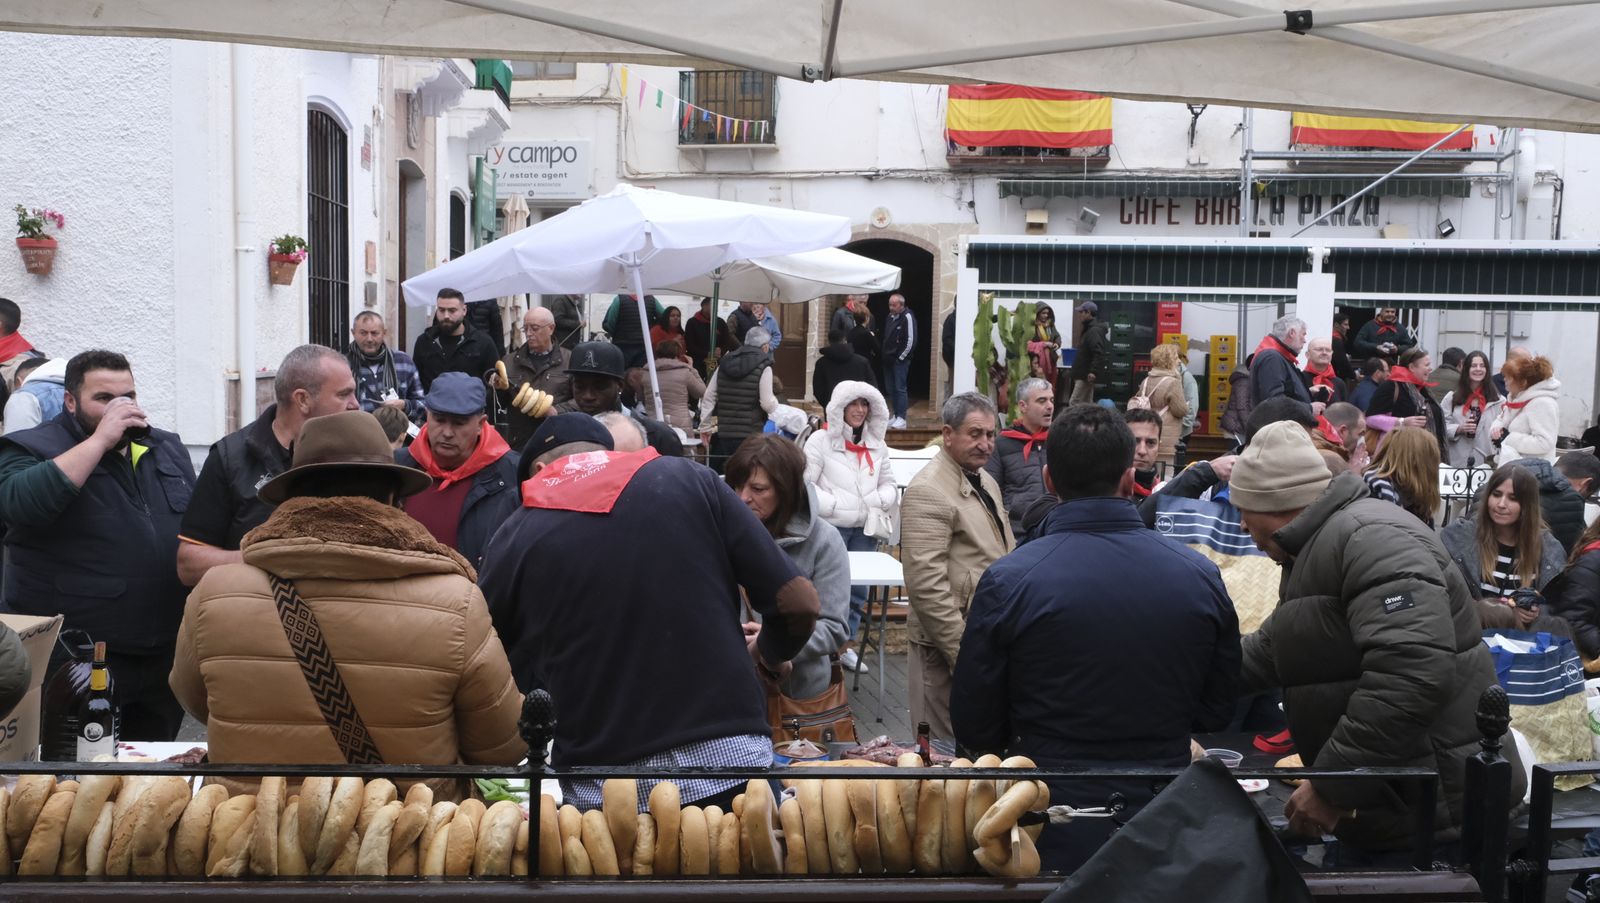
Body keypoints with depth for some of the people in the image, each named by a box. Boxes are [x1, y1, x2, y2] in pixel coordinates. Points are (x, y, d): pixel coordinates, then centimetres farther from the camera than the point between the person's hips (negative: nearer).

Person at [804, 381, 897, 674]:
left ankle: (847, 645, 22)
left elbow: (889, 483, 18)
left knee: (858, 588, 10)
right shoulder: (820, 441, -4)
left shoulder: (877, 445, 13)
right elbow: (805, 483, -8)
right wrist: (833, 505, -16)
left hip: (866, 528, 5)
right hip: (831, 528, -5)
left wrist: (878, 501, -2)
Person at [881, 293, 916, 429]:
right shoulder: (890, 317, 13)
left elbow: (911, 340, -16)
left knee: (900, 388, -9)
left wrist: (901, 357, -13)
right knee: (890, 389, 10)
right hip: (889, 360, 8)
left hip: (900, 360, -8)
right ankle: (894, 416, 17)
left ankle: (901, 419, -8)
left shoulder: (908, 317, -11)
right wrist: (885, 354, 12)